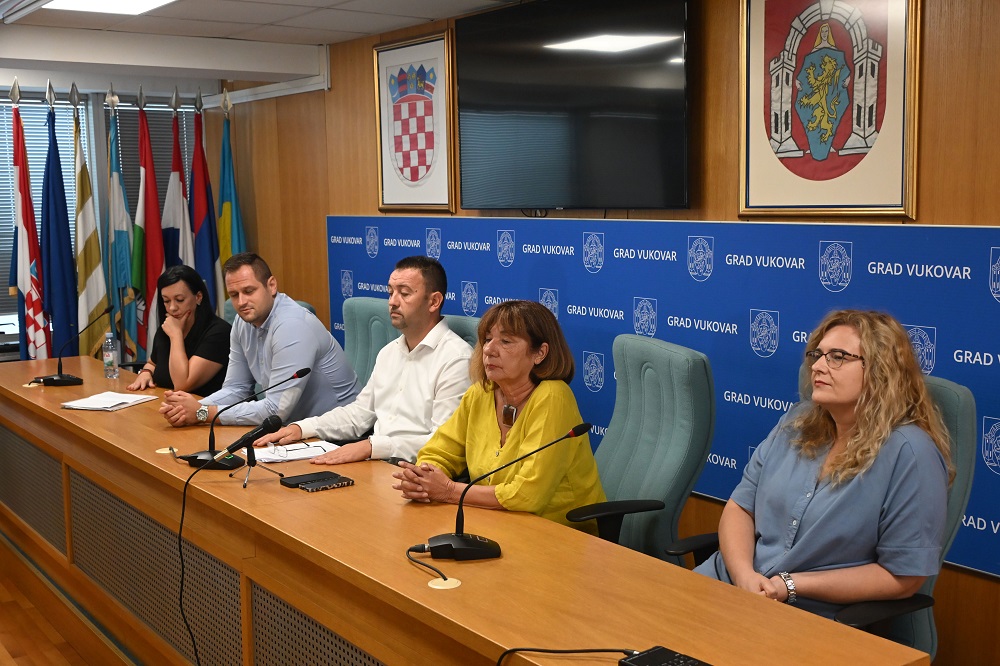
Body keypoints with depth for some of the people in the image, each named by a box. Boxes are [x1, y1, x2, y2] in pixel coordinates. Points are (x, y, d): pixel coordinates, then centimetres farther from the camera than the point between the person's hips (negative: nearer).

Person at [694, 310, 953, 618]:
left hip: (815, 616, -5)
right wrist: (744, 575, -12)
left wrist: (791, 585, -15)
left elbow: (903, 577, -13)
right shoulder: (798, 421, 8)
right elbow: (740, 507, 9)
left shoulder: (909, 453, -13)